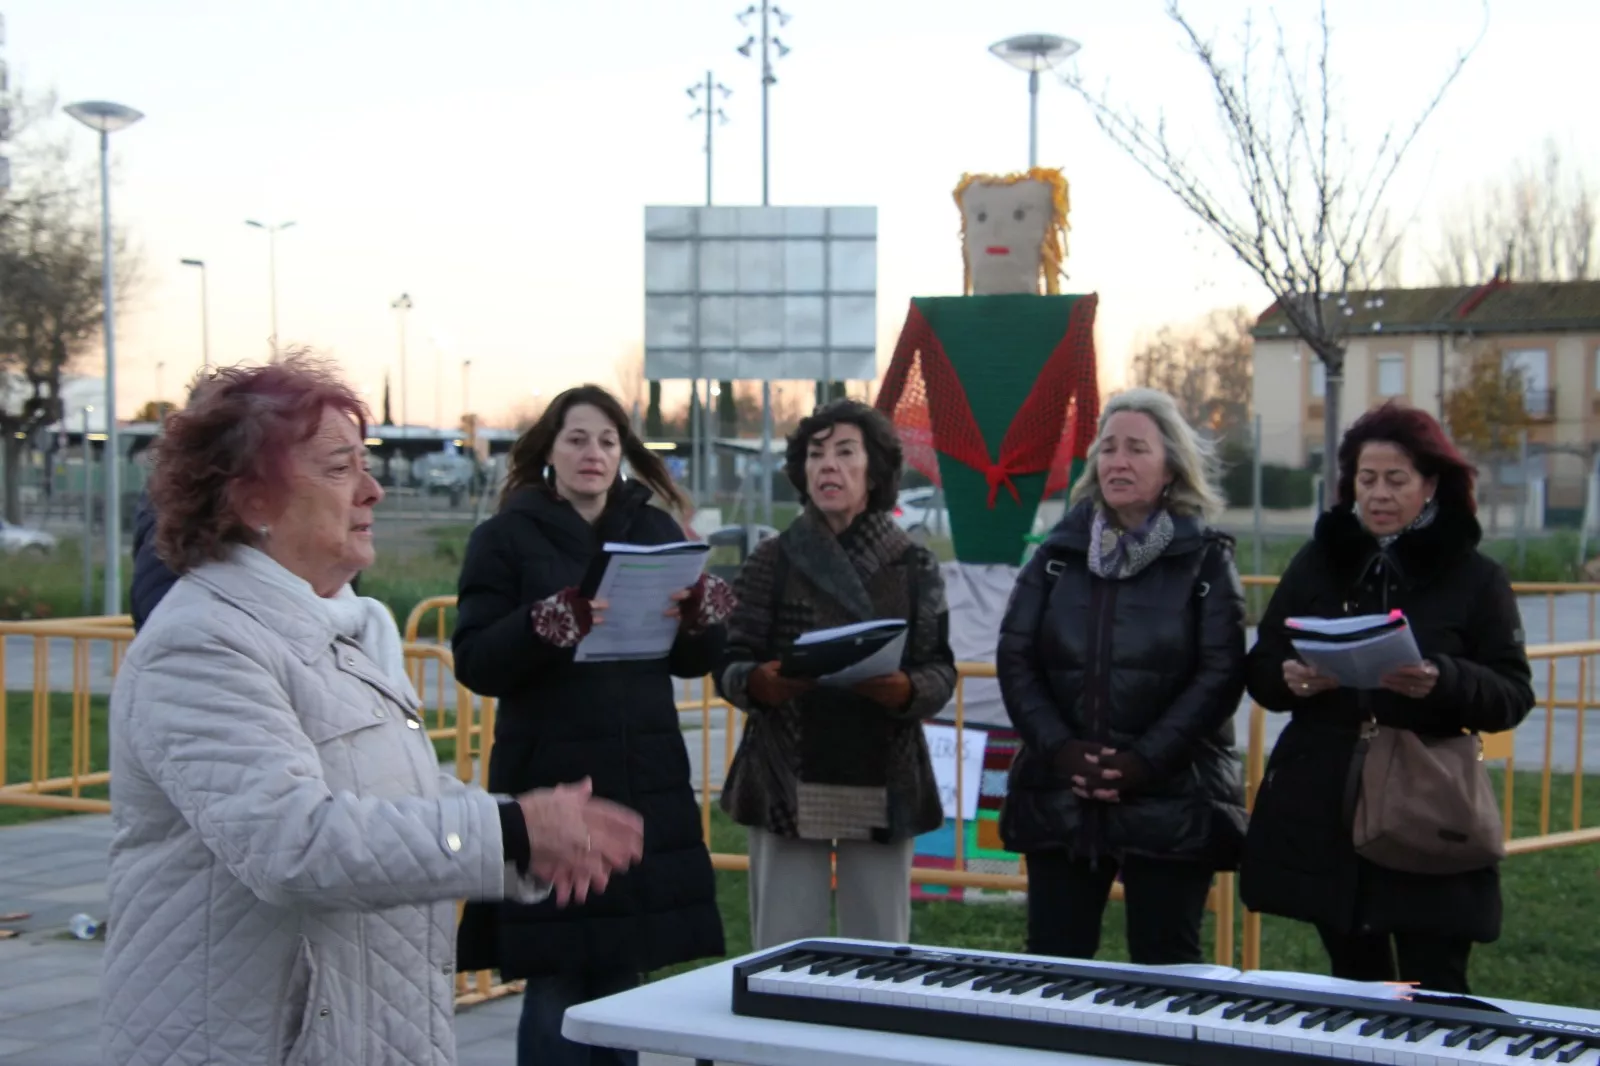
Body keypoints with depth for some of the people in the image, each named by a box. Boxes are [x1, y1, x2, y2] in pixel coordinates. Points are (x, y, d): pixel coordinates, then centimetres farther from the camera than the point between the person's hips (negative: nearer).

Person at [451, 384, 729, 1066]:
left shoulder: (656, 532, 11)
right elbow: (476, 664, -8)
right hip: (548, 786, -4)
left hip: (646, 786, 4)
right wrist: (557, 621, -23)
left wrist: (696, 612, -13)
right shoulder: (506, 538, 0)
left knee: (621, 979, 10)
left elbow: (697, 661, 8)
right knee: (556, 984, -3)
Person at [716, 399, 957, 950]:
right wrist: (758, 682, -21)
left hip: (883, 786, 1)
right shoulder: (772, 560, 5)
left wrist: (904, 690, -20)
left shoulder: (913, 566, 7)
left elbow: (940, 672, 2)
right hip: (787, 782, -1)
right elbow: (730, 666, 1)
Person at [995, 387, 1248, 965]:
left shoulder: (1206, 560, 2)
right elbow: (1015, 658, 3)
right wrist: (1060, 750, -11)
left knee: (1165, 969, 3)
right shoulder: (1058, 554, 10)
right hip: (1059, 796, 3)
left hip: (1170, 803, -3)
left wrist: (1144, 761, -16)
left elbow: (1220, 674, -7)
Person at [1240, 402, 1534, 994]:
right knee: (1355, 985, 11)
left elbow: (1513, 695, -3)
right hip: (1322, 816, 3)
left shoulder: (1475, 577, 2)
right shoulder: (1318, 561, 9)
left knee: (1433, 990, -5)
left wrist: (1442, 682, -23)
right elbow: (1260, 672, 9)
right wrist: (1290, 679, -14)